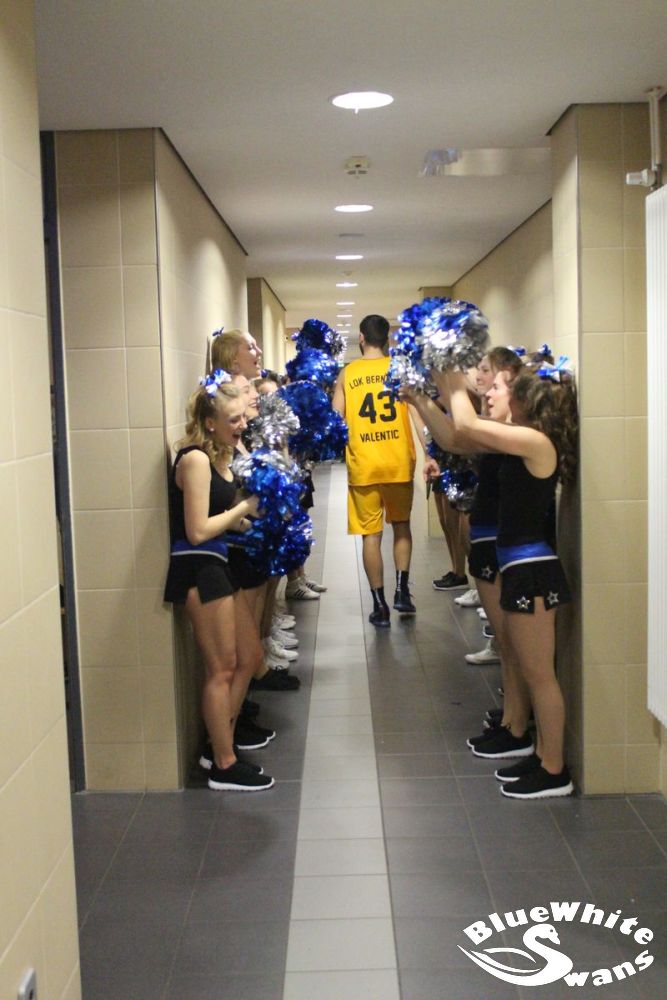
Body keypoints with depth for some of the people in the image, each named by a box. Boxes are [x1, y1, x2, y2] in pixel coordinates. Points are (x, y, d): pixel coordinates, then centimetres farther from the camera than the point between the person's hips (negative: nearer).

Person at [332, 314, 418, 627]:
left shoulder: (347, 373, 1)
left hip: (362, 466, -1)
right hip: (399, 463, 1)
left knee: (371, 534, 6)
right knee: (401, 526, 21)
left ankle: (380, 607, 8)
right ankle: (401, 591, 14)